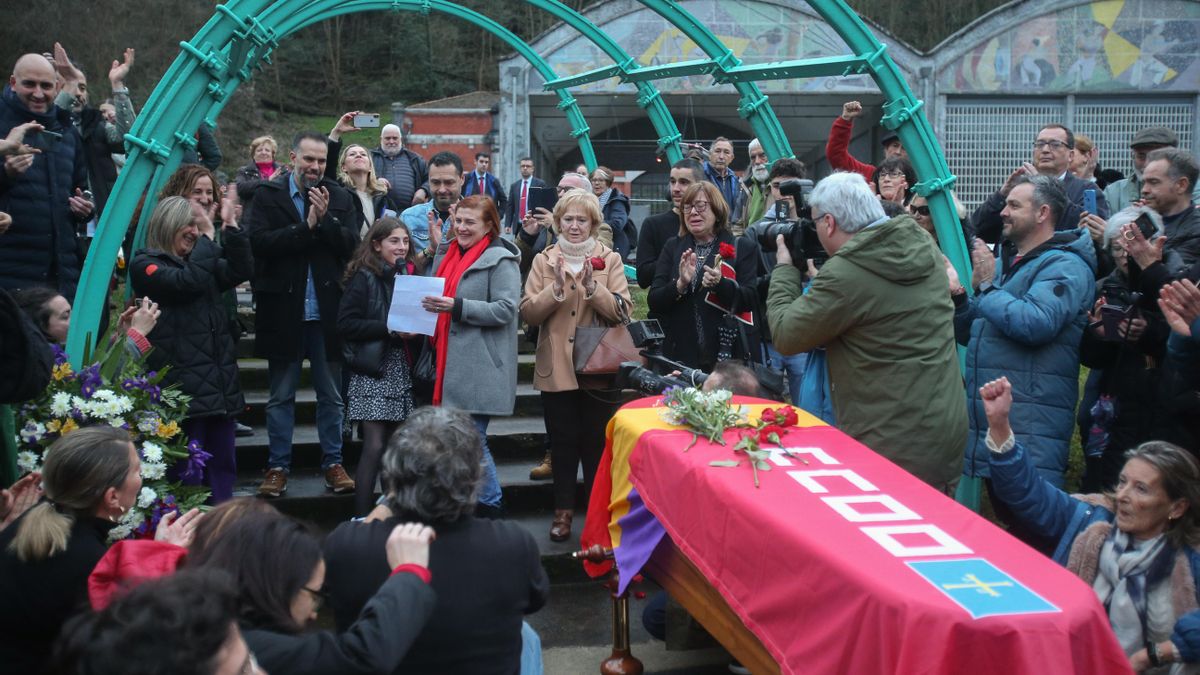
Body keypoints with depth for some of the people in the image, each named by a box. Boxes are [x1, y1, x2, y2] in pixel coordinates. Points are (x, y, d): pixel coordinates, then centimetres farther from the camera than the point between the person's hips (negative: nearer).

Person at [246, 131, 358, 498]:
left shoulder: (339, 198, 7)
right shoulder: (268, 196, 1)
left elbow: (352, 244, -3)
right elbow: (259, 242, -13)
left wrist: (325, 219, -16)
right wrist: (306, 226, -15)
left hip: (327, 312, 2)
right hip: (284, 311, -1)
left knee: (331, 395, 9)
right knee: (281, 396, 8)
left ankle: (333, 463, 20)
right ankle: (278, 466, 18)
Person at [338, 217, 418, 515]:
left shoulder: (408, 275, 12)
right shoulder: (364, 277, -5)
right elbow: (346, 323, -11)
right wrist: (389, 329, -18)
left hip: (400, 371, 6)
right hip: (372, 371, -5)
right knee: (374, 446, -8)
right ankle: (362, 518, -2)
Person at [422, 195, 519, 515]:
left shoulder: (500, 259, -7)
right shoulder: (449, 255, 16)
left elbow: (505, 309, -16)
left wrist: (457, 307, -21)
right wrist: (433, 307, 8)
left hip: (480, 367, -8)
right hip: (451, 365, 8)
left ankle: (489, 506, 9)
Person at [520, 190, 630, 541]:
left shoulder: (610, 259, 3)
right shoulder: (544, 261, 6)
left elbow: (622, 310, -8)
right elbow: (528, 312, -4)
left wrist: (592, 286, -21)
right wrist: (555, 289, -18)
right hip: (556, 367, 1)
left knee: (597, 442, 6)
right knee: (563, 442, 7)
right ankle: (563, 510, 18)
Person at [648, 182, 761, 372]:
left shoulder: (743, 248, 3)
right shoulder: (672, 248, 10)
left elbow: (750, 300, -7)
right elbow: (653, 301, 1)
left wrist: (720, 283, -25)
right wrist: (680, 284, -18)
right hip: (680, 355, 2)